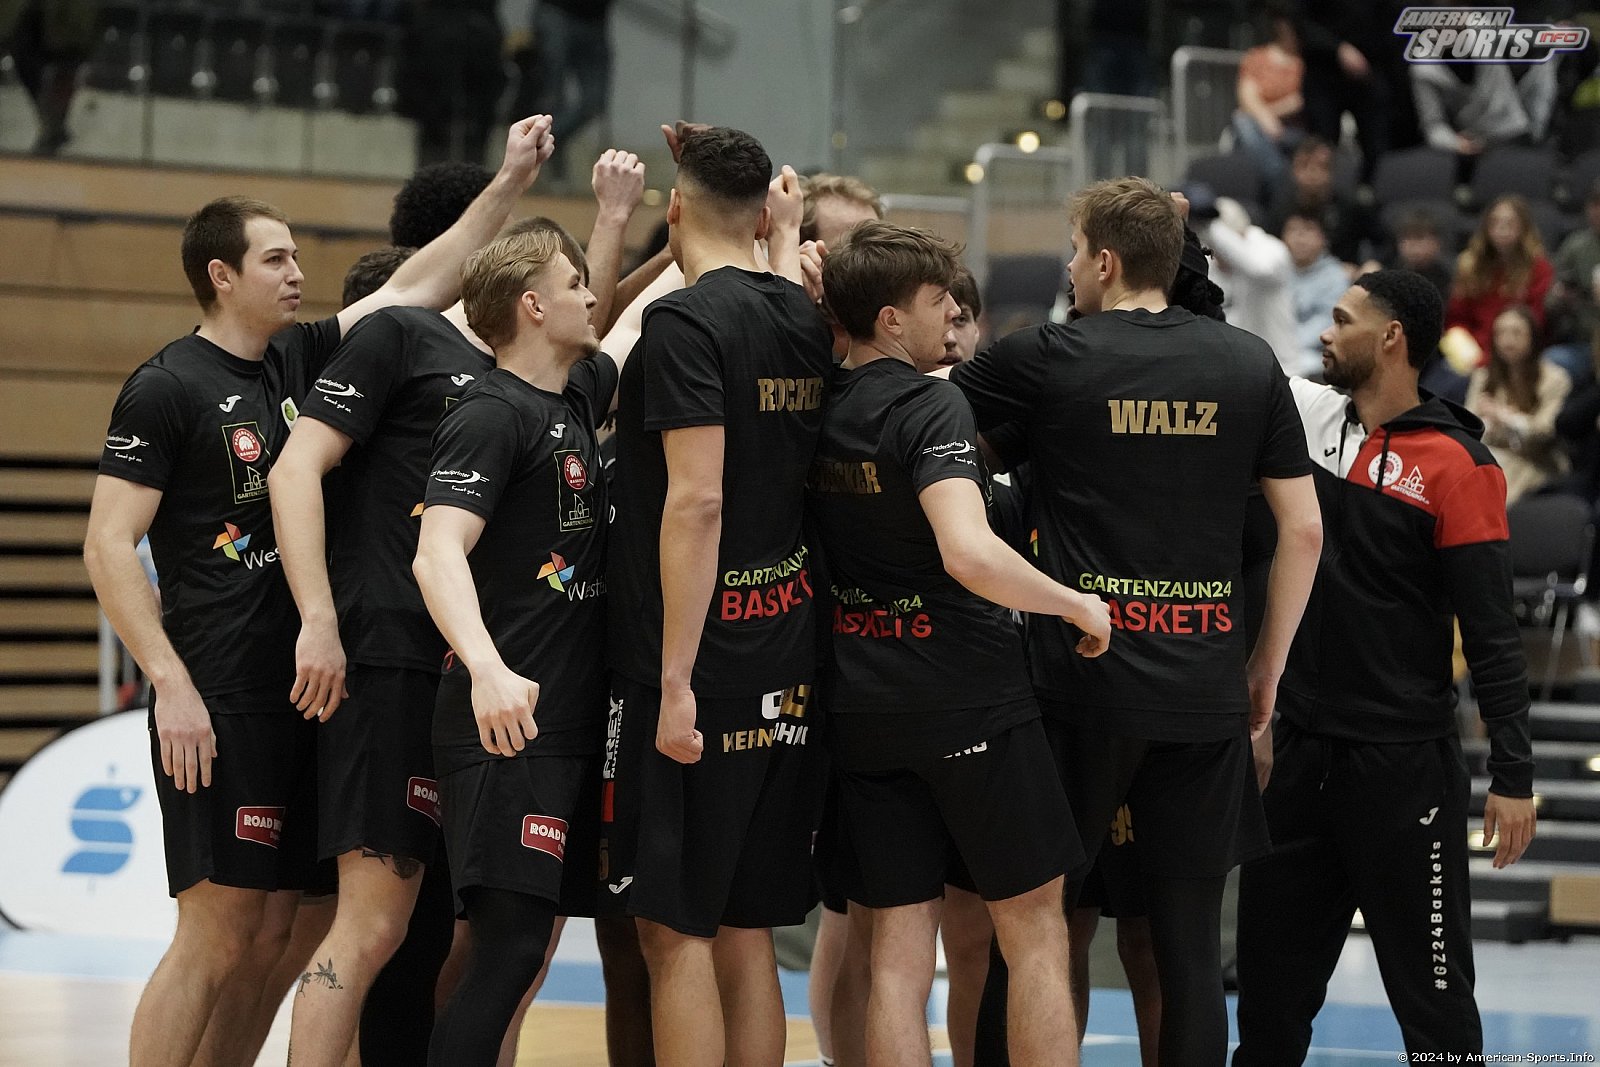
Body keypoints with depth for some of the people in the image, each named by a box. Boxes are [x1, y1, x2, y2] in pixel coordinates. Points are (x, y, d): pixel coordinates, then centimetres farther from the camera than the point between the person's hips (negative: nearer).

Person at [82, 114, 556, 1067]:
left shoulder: (298, 359, 13)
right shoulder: (168, 388, -7)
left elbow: (416, 286, 18)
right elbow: (108, 545, -11)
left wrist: (511, 182, 11)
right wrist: (172, 686, -17)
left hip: (302, 692, 8)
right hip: (219, 702, -8)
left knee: (278, 938, 6)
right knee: (217, 936, -10)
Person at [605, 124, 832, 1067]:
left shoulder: (687, 322, -12)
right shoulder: (806, 323, 10)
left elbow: (696, 501, -20)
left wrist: (676, 682, -19)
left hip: (701, 675, -8)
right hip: (785, 668, 8)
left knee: (677, 930, -4)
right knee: (746, 934, 12)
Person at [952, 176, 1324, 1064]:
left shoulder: (1045, 362, -3)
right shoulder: (1250, 366, 5)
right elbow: (1303, 529, 6)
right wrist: (1267, 664, 16)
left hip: (1081, 688, -2)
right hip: (1206, 691, 2)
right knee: (1190, 940, 6)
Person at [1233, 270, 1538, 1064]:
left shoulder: (1457, 464, -10)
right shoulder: (1310, 415, 7)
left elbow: (1491, 631, -12)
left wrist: (1512, 774, -14)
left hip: (1404, 761, -6)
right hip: (1302, 750, 6)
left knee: (1431, 990, 0)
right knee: (1270, 972, 13)